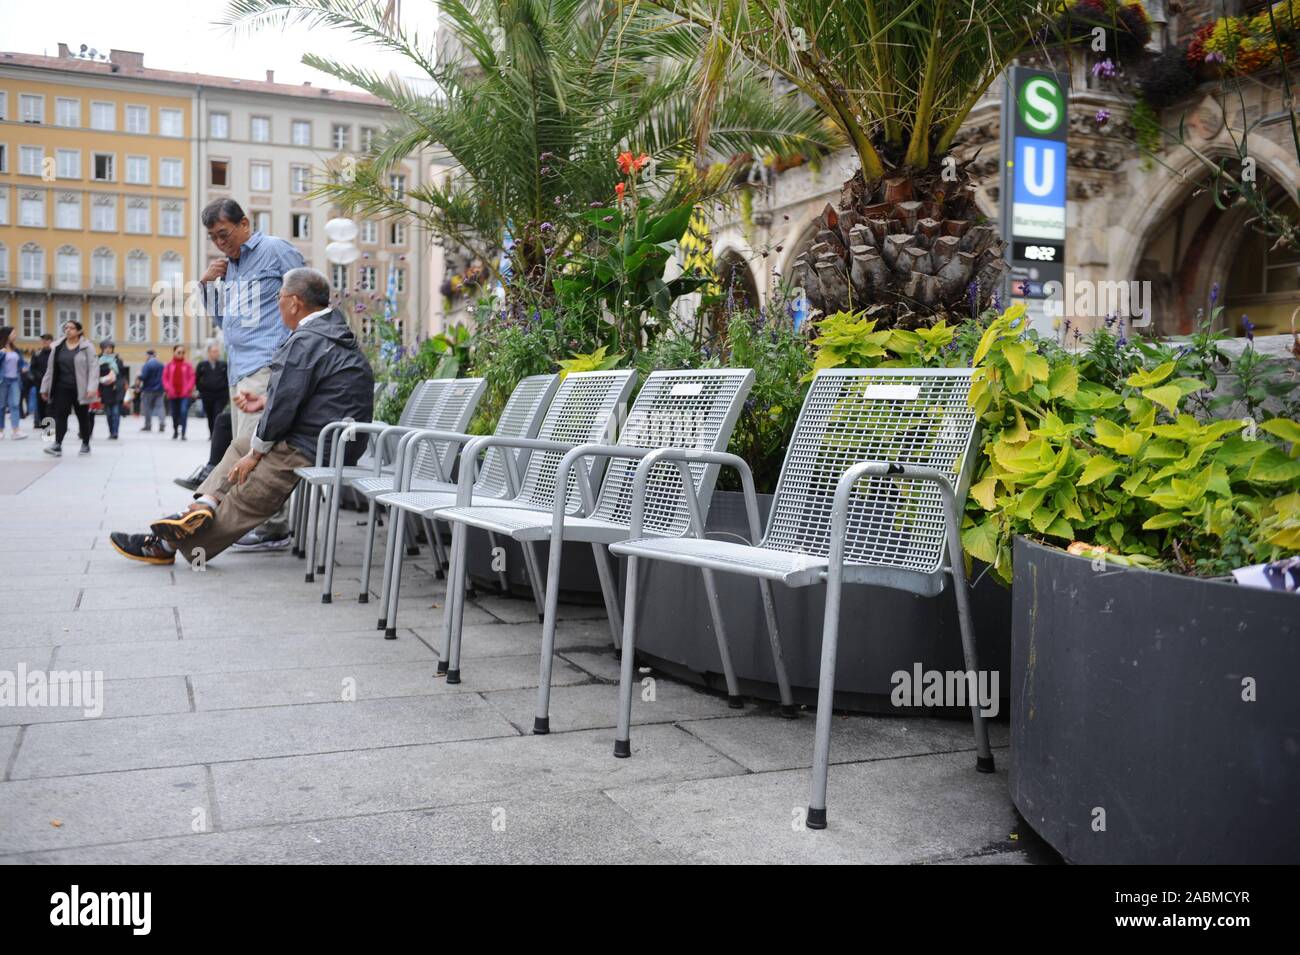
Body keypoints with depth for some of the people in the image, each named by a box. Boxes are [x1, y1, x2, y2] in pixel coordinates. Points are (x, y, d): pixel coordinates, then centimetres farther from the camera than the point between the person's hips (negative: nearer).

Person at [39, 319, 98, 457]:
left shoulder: (87, 346, -6)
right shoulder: (58, 346, 6)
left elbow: (93, 367, -10)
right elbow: (51, 368, 11)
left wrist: (92, 387, -20)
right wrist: (45, 388, 9)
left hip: (80, 389, -3)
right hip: (62, 388, 3)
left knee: (83, 417, 8)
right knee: (60, 416, -5)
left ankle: (85, 444, 21)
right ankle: (57, 445, -9)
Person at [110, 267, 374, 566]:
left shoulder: (305, 342, -18)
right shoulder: (336, 331, 14)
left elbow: (284, 405, -19)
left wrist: (256, 453, -8)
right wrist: (266, 401, 12)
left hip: (310, 451, -10)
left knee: (243, 502, 3)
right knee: (242, 444, 21)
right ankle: (204, 505, 5)